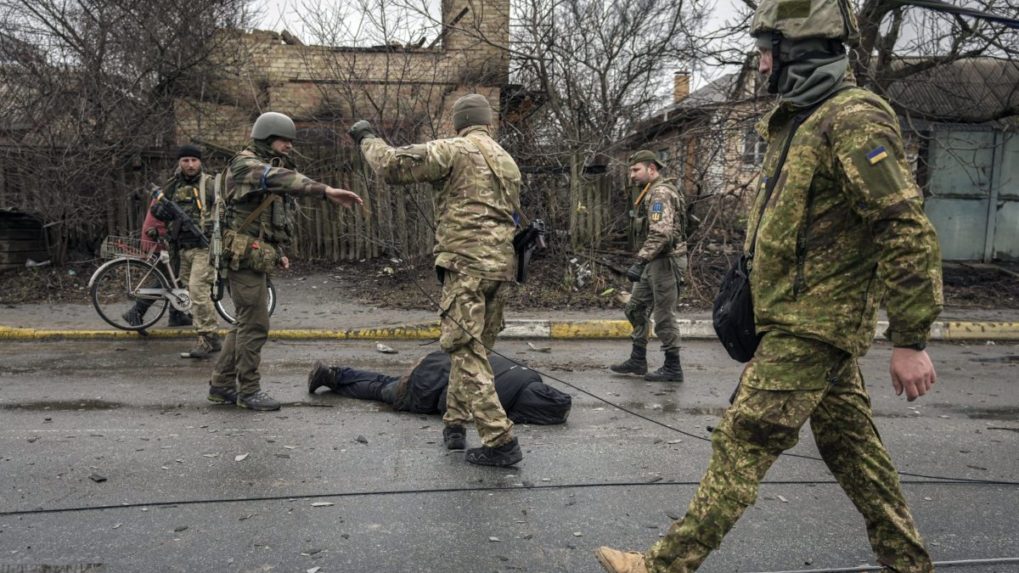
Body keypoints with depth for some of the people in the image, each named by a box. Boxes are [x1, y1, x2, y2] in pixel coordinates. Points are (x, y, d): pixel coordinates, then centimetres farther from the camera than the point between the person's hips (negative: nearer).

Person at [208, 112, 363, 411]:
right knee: (255, 324, -5)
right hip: (244, 257, -9)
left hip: (256, 259, 9)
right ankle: (249, 390, 5)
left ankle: (221, 385, 22)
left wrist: (278, 252, 14)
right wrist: (326, 191, -44)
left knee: (247, 322, 13)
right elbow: (279, 179, -33)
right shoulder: (245, 164, -11)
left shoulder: (271, 169, 18)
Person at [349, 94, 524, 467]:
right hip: (502, 266, 8)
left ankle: (500, 442, -8)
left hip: (466, 264, -8)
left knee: (468, 352, -5)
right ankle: (455, 423, 26)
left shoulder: (453, 151, -3)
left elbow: (392, 165, -8)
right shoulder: (508, 163, 20)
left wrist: (367, 139, 11)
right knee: (472, 348, 17)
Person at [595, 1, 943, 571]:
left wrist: (911, 340, -20)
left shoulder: (855, 120, -17)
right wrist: (751, 290, 23)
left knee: (743, 442, -7)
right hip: (810, 319, 10)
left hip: (812, 326, -10)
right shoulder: (802, 122, 14)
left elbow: (908, 231, -21)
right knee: (850, 443, 17)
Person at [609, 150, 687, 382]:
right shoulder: (653, 193, 16)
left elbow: (661, 233, -28)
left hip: (665, 260, -10)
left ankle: (673, 368, 9)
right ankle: (638, 360, 22)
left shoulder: (660, 193, -16)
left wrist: (640, 261, -32)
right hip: (656, 262, 10)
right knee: (636, 308, 14)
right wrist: (644, 262, 14)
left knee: (664, 315, -2)